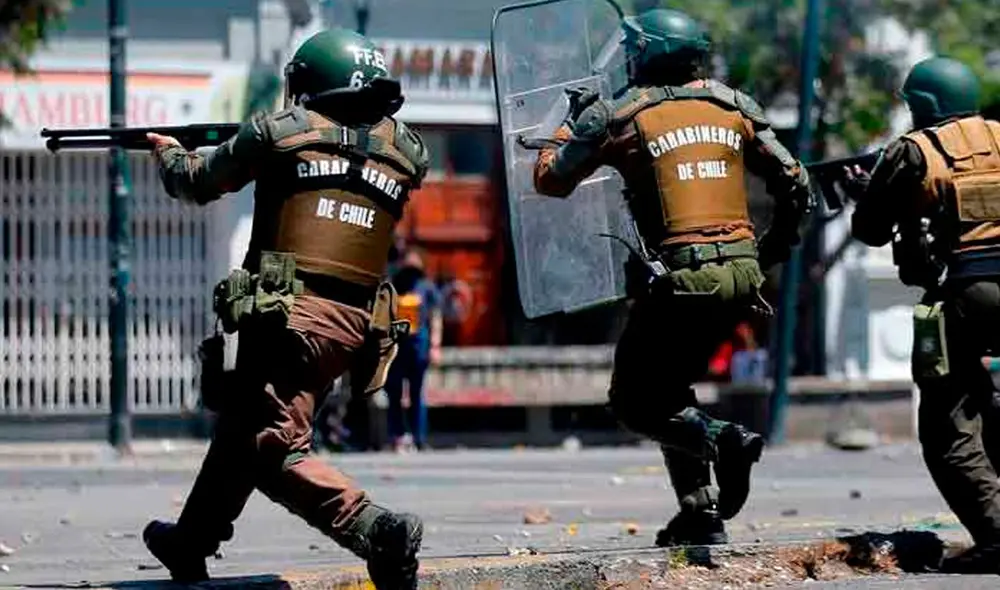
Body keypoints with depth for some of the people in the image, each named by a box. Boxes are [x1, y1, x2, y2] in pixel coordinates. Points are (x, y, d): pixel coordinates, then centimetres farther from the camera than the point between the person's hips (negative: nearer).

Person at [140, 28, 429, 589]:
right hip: (354, 325, 6)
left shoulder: (282, 129, 0)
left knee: (277, 448, -12)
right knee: (242, 426, 23)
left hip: (288, 314, -6)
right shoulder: (402, 147, 9)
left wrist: (171, 153, 36)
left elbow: (199, 183, 15)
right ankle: (191, 542, 39)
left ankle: (374, 527, -32)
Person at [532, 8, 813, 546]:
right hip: (742, 275, 5)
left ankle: (720, 440, -19)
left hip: (678, 276, -5)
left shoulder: (617, 116, -3)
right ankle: (702, 515, 13)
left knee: (633, 402, 8)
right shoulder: (732, 105, 10)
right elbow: (794, 185, 13)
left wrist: (573, 123, 24)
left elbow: (549, 179, 7)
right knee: (670, 388, 21)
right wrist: (775, 247, 29)